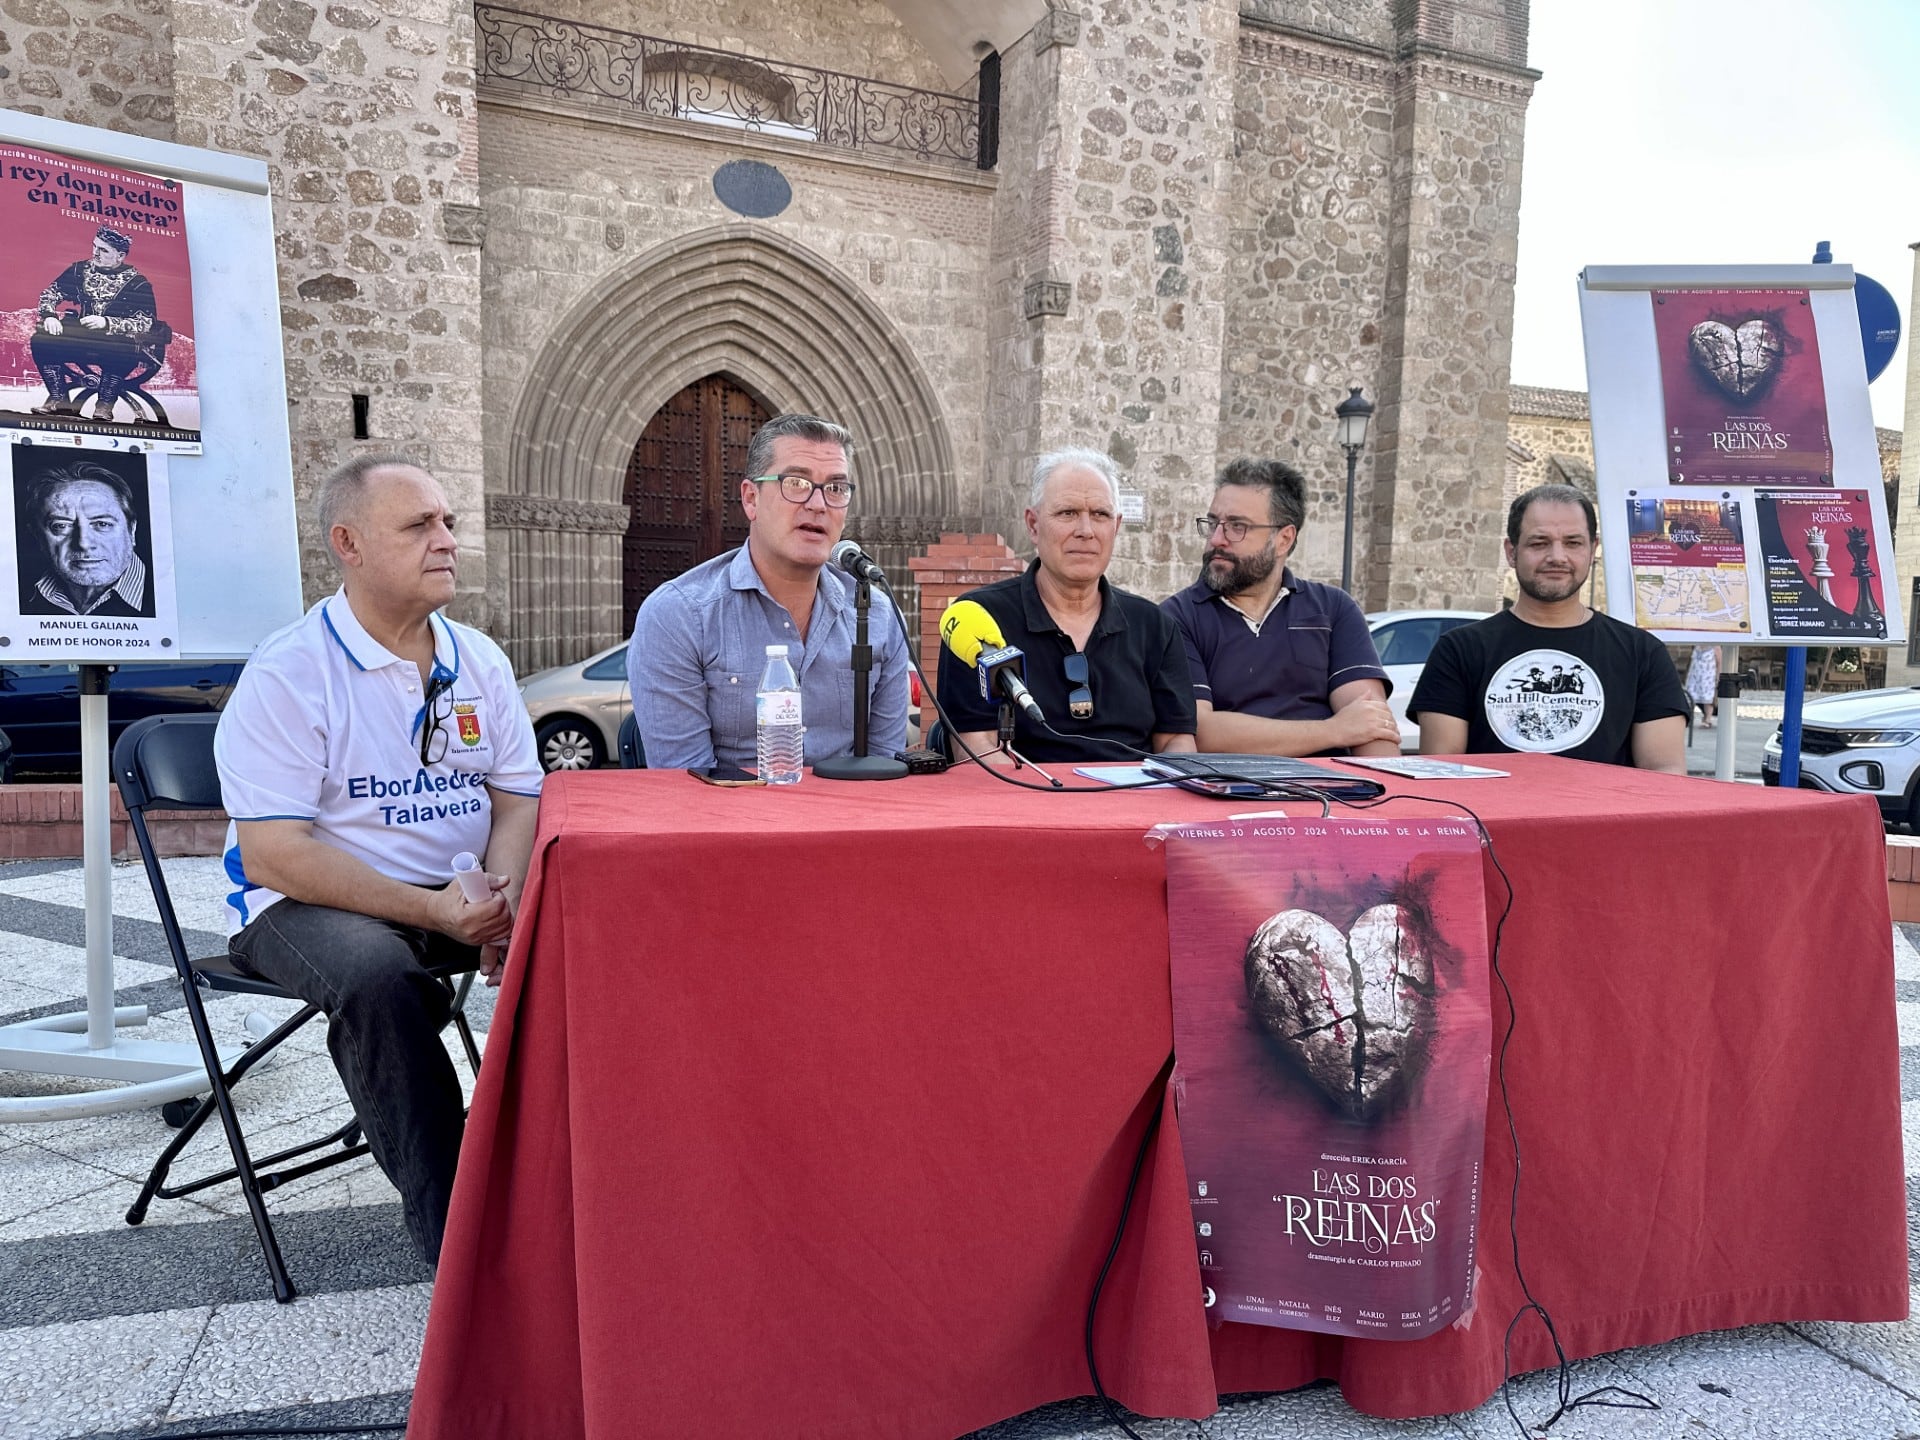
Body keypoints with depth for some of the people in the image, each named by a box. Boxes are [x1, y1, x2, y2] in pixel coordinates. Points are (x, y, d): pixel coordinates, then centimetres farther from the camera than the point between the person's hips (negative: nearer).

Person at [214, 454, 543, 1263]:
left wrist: (505, 893, -16)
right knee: (377, 976, -36)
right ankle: (449, 1219, -23)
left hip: (458, 897, 5)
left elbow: (519, 799, 7)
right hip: (308, 905, -5)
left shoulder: (479, 662, 7)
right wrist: (431, 911, -25)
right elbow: (274, 854, -16)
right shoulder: (287, 672, -11)